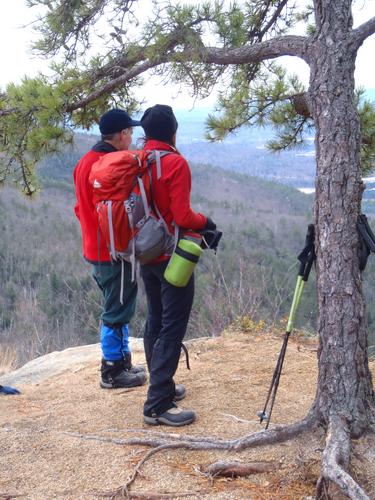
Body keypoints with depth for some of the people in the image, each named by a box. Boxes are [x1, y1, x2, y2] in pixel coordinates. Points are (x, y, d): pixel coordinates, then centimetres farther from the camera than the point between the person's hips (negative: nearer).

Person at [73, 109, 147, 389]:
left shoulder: (85, 163, 10)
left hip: (95, 248, 10)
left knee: (116, 309, 19)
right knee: (117, 312, 1)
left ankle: (122, 361, 30)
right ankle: (113, 371, 12)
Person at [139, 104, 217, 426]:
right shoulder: (175, 163, -15)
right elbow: (182, 217, -19)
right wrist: (205, 222, -1)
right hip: (172, 256, -8)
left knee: (155, 322, 16)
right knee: (173, 328, -5)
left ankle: (161, 387, 27)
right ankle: (158, 406, -5)